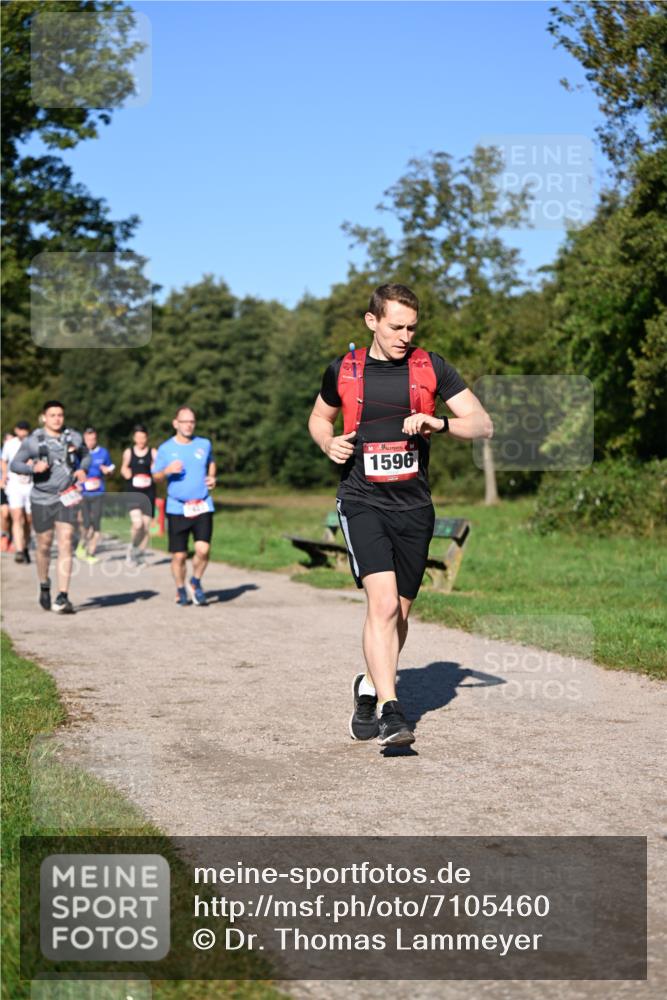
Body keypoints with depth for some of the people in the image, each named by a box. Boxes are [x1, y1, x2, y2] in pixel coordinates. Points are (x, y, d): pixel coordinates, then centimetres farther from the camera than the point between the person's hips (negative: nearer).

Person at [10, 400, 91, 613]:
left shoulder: (74, 438, 2)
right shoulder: (32, 441, -4)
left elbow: (86, 456, 19)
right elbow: (15, 464, -1)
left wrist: (82, 469, -2)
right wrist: (33, 468, -19)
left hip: (66, 498, 1)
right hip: (42, 499, -1)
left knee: (65, 544, -10)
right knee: (44, 546, 9)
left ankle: (62, 598, -12)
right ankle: (44, 587, 34)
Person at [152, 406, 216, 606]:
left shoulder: (204, 444, 6)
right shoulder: (165, 449, 1)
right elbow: (156, 477, 8)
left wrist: (211, 477, 8)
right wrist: (167, 471, -13)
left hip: (202, 506, 1)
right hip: (177, 507, -1)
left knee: (203, 549, -15)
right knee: (179, 555, 0)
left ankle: (195, 582, 12)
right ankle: (180, 590, 24)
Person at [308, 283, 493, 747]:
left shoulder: (431, 367, 2)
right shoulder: (344, 370, 3)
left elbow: (484, 424, 1)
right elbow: (319, 417, 22)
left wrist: (439, 423, -18)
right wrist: (329, 443, -1)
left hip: (414, 505, 2)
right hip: (362, 501, -2)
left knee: (399, 612, 10)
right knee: (383, 603, -19)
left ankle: (370, 688, 34)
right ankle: (390, 711, -20)